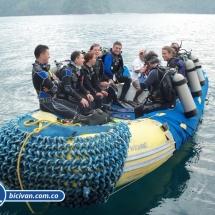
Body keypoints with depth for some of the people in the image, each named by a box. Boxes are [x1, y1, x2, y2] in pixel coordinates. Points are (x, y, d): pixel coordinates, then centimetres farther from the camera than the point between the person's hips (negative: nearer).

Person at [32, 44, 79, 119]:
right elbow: (54, 89, -23)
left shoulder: (42, 67, 8)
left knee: (76, 109, 12)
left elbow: (53, 79, 9)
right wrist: (54, 81, -2)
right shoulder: (40, 72, -25)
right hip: (47, 103, -10)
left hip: (52, 99, 10)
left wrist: (52, 85, -13)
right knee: (74, 115, -17)